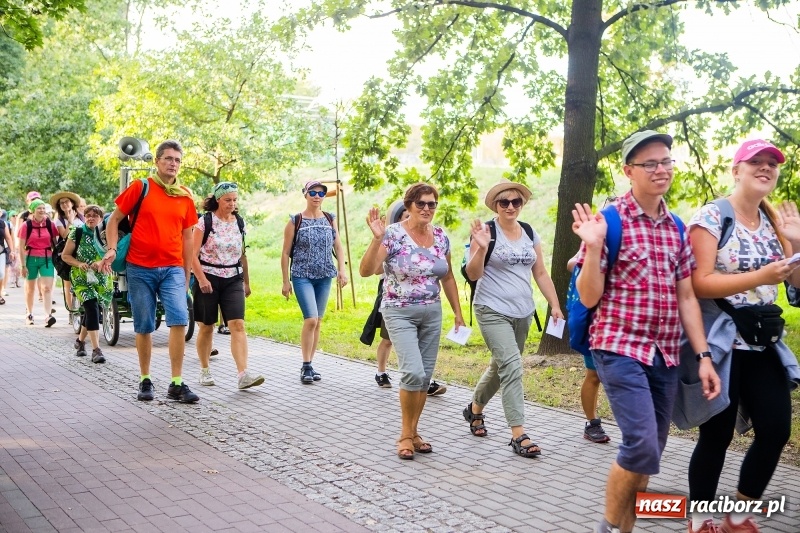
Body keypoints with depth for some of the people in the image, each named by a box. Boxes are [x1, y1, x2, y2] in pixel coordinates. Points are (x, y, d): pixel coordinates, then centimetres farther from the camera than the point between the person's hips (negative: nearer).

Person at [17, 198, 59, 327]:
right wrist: (23, 265, -8)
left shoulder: (50, 224, 2)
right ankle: (29, 314, 27)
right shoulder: (26, 225, -4)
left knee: (47, 288, -11)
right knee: (30, 288, 13)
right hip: (31, 259, -1)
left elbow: (54, 243, 9)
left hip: (47, 259, 1)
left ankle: (48, 315, -20)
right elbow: (21, 247, -4)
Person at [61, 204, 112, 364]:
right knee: (92, 309, -17)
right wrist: (79, 264, -14)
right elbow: (65, 255, 2)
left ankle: (80, 340, 38)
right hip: (81, 279, -3)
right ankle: (96, 349, -20)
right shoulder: (77, 233, 0)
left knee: (90, 311, 13)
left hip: (102, 279, 3)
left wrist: (101, 263, -20)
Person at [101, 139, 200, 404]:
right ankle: (145, 381, 21)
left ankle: (176, 384, -6)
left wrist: (187, 276, 13)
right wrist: (112, 249, -12)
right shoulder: (140, 188, 0)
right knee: (144, 327, 6)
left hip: (172, 269, 2)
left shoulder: (185, 196, 8)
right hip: (140, 269, -2)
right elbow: (114, 220, 4)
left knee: (179, 320, -12)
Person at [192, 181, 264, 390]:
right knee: (207, 326, 8)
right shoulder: (205, 222, -5)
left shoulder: (239, 223, 8)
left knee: (238, 325, -11)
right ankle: (205, 371, 25)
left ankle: (243, 375, -19)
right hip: (208, 279, -3)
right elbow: (193, 254, -8)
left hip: (233, 280, 3)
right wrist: (201, 279, -19)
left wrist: (246, 281, 20)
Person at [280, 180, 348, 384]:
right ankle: (306, 367, -5)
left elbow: (338, 247, 12)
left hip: (324, 276, 4)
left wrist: (342, 270, -2)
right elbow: (286, 253, 0)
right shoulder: (295, 221, -2)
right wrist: (286, 281, -2)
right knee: (311, 319, -15)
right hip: (302, 276, -4)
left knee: (318, 322, 8)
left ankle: (309, 365, 18)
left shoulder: (329, 219, 8)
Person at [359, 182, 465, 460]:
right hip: (400, 313, -5)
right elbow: (366, 271, -20)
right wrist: (377, 238, -32)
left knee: (425, 376, 6)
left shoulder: (441, 237, 4)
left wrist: (458, 312, 12)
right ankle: (405, 434, 2)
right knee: (413, 372, -18)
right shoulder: (393, 234, -12)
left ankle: (412, 433, 21)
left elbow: (448, 278, 14)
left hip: (432, 313, 6)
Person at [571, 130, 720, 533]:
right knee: (642, 448, -16)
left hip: (665, 356, 6)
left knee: (648, 454, 9)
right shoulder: (609, 221, -7)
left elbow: (686, 297, 12)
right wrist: (593, 247, -23)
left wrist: (703, 356, 6)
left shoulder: (676, 228, 10)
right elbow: (589, 298, -9)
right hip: (621, 350, -6)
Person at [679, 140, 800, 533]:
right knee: (717, 435, 1)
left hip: (761, 343, 6)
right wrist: (759, 277, -25)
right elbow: (699, 283, -17)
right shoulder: (711, 217, -9)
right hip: (721, 343, -6)